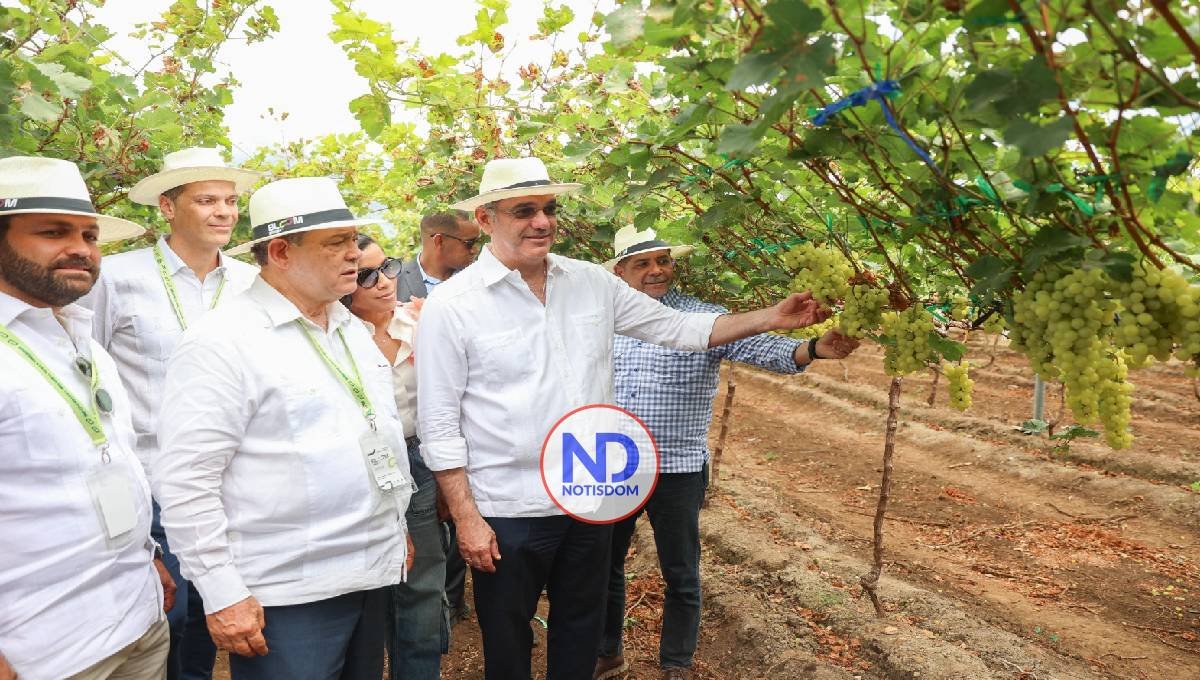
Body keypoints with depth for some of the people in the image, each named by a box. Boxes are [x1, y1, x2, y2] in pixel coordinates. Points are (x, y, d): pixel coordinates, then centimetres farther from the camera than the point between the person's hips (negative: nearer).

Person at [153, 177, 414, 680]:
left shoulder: (353, 329, 10)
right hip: (287, 598, -7)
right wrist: (222, 596, -17)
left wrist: (397, 525, 19)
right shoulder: (223, 341, -14)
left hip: (375, 573, 8)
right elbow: (184, 479, -17)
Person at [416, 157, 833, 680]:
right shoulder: (452, 305, -12)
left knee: (581, 630, 22)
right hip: (508, 515, -4)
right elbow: (439, 425, -10)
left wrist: (772, 318, 0)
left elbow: (677, 327, 6)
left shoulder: (592, 283, 1)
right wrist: (466, 519, -12)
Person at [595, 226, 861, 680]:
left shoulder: (703, 319, -9)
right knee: (604, 565, 17)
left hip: (677, 472, -3)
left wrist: (813, 349, -40)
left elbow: (760, 347, -23)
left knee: (680, 575, 11)